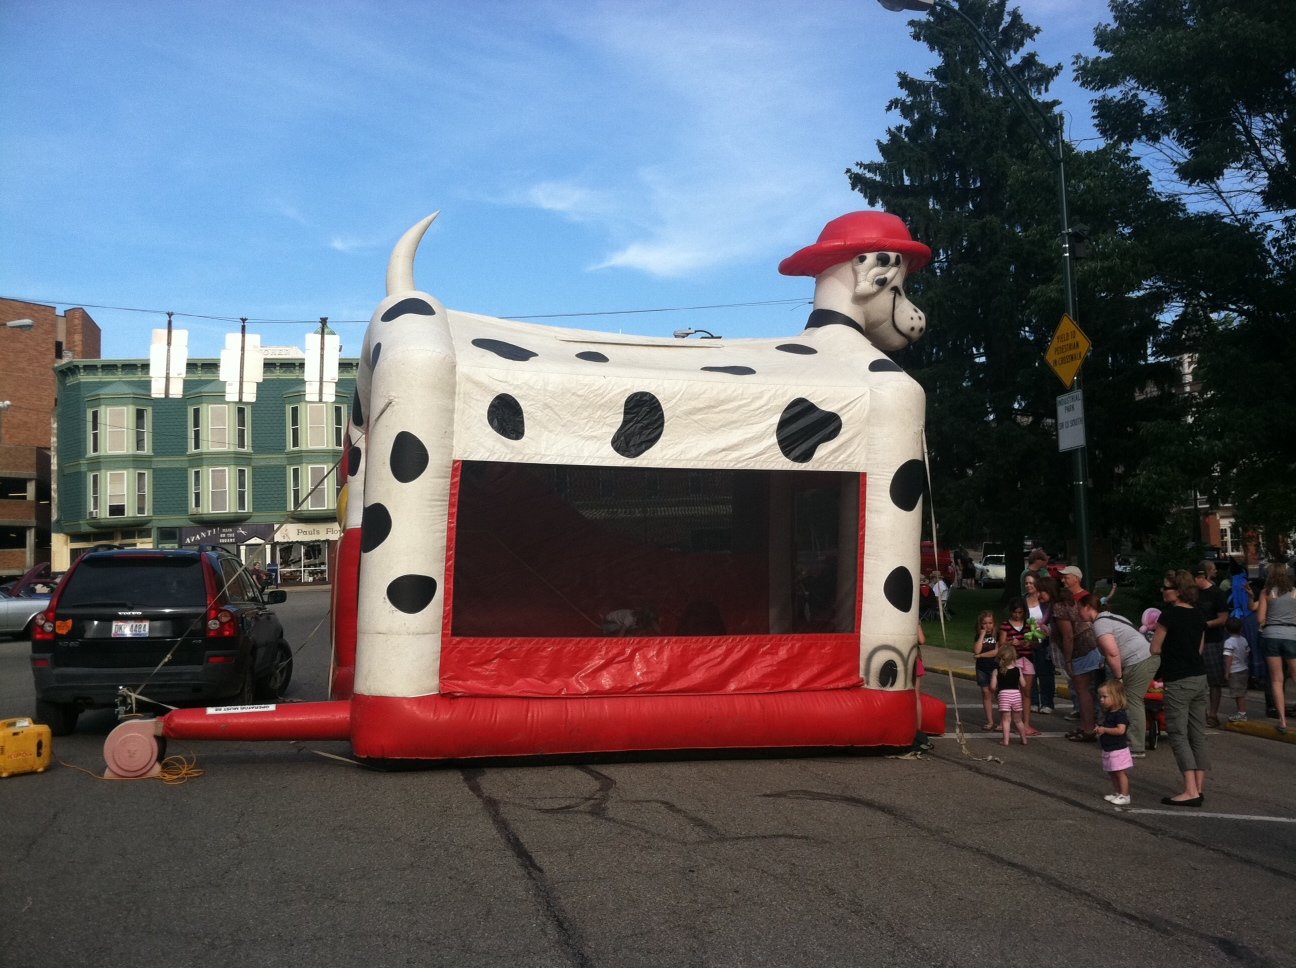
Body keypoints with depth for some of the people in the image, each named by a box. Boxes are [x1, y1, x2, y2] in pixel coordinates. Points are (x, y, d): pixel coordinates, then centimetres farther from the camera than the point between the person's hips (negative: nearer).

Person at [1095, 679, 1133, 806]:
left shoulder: (1120, 714, -17)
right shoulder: (1108, 713, 12)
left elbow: (1120, 730, -28)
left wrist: (1104, 730, -25)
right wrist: (1099, 729, 1)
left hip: (1119, 750, -10)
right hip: (1108, 750, 10)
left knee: (1121, 773, -6)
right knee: (1112, 773, 16)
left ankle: (1125, 796, -2)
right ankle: (1116, 793, 27)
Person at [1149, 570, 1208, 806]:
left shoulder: (1169, 614, -13)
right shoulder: (1198, 616, 8)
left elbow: (1155, 649, -9)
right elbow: (1200, 649, 15)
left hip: (1178, 681, -7)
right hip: (1200, 678, 8)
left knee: (1178, 735, -5)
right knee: (1198, 734, 10)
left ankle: (1190, 791, -11)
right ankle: (1199, 787, 14)